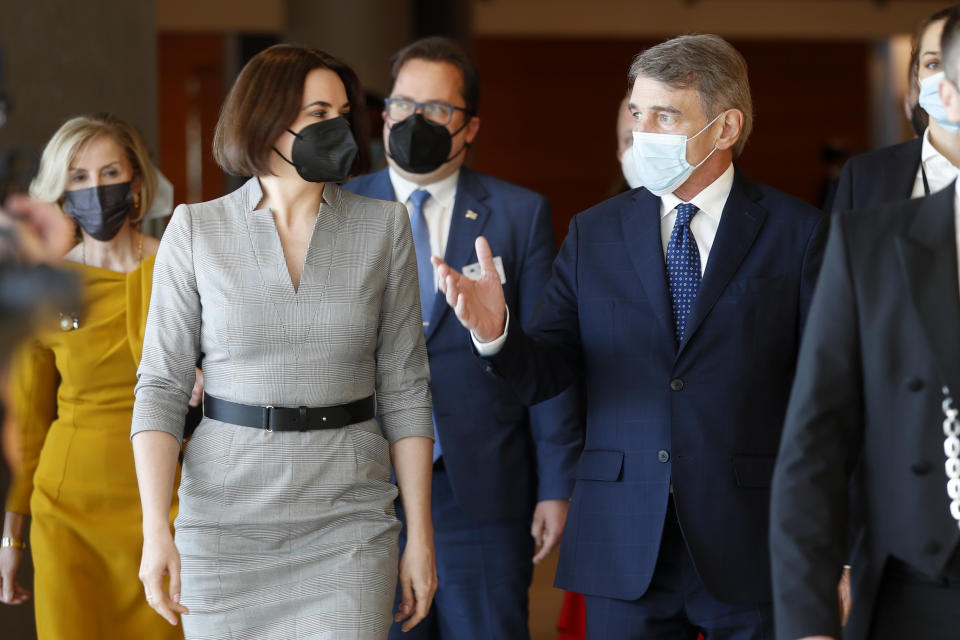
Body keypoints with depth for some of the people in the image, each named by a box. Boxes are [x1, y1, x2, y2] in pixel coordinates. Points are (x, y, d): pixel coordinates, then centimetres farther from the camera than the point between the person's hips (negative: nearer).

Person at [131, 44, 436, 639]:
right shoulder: (197, 229, 0)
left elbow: (404, 387, 5)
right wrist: (155, 530, -10)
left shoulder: (383, 226, 2)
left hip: (348, 523, 0)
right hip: (226, 517, 0)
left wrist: (421, 536, 1)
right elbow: (162, 384, 0)